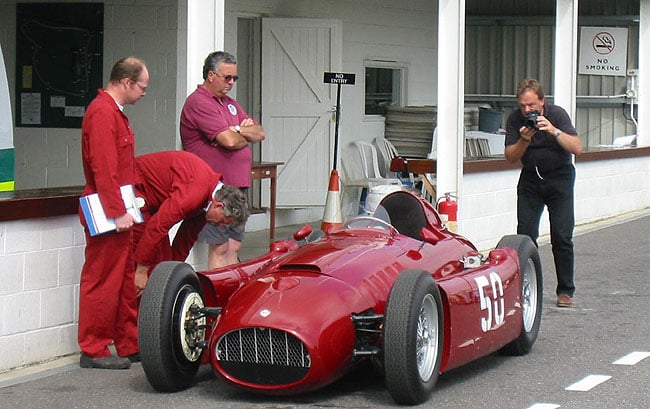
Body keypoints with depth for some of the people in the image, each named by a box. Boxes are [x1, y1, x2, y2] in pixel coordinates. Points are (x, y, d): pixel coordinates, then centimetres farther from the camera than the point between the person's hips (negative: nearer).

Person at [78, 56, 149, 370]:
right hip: (107, 214, -11)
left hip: (118, 211, 11)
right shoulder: (102, 112, -16)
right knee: (102, 282, -4)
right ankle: (93, 351, 2)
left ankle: (129, 346, 22)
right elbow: (104, 168, -23)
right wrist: (118, 212, -23)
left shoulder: (114, 112, 17)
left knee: (126, 281, 14)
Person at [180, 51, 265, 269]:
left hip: (237, 186, 9)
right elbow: (229, 141, -21)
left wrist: (240, 131, -8)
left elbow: (260, 133, 13)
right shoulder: (198, 102, -12)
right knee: (219, 249, -8)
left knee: (233, 247, 9)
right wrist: (247, 135, 1)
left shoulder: (230, 103, 19)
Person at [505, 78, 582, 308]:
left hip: (559, 178, -2)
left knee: (562, 236, -8)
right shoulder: (515, 119, -7)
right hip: (530, 179, 2)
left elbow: (577, 148, -21)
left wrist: (554, 131, -33)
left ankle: (565, 291, 0)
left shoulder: (557, 114, -13)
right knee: (525, 235, -7)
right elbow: (510, 157, -7)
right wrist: (524, 140, -24)